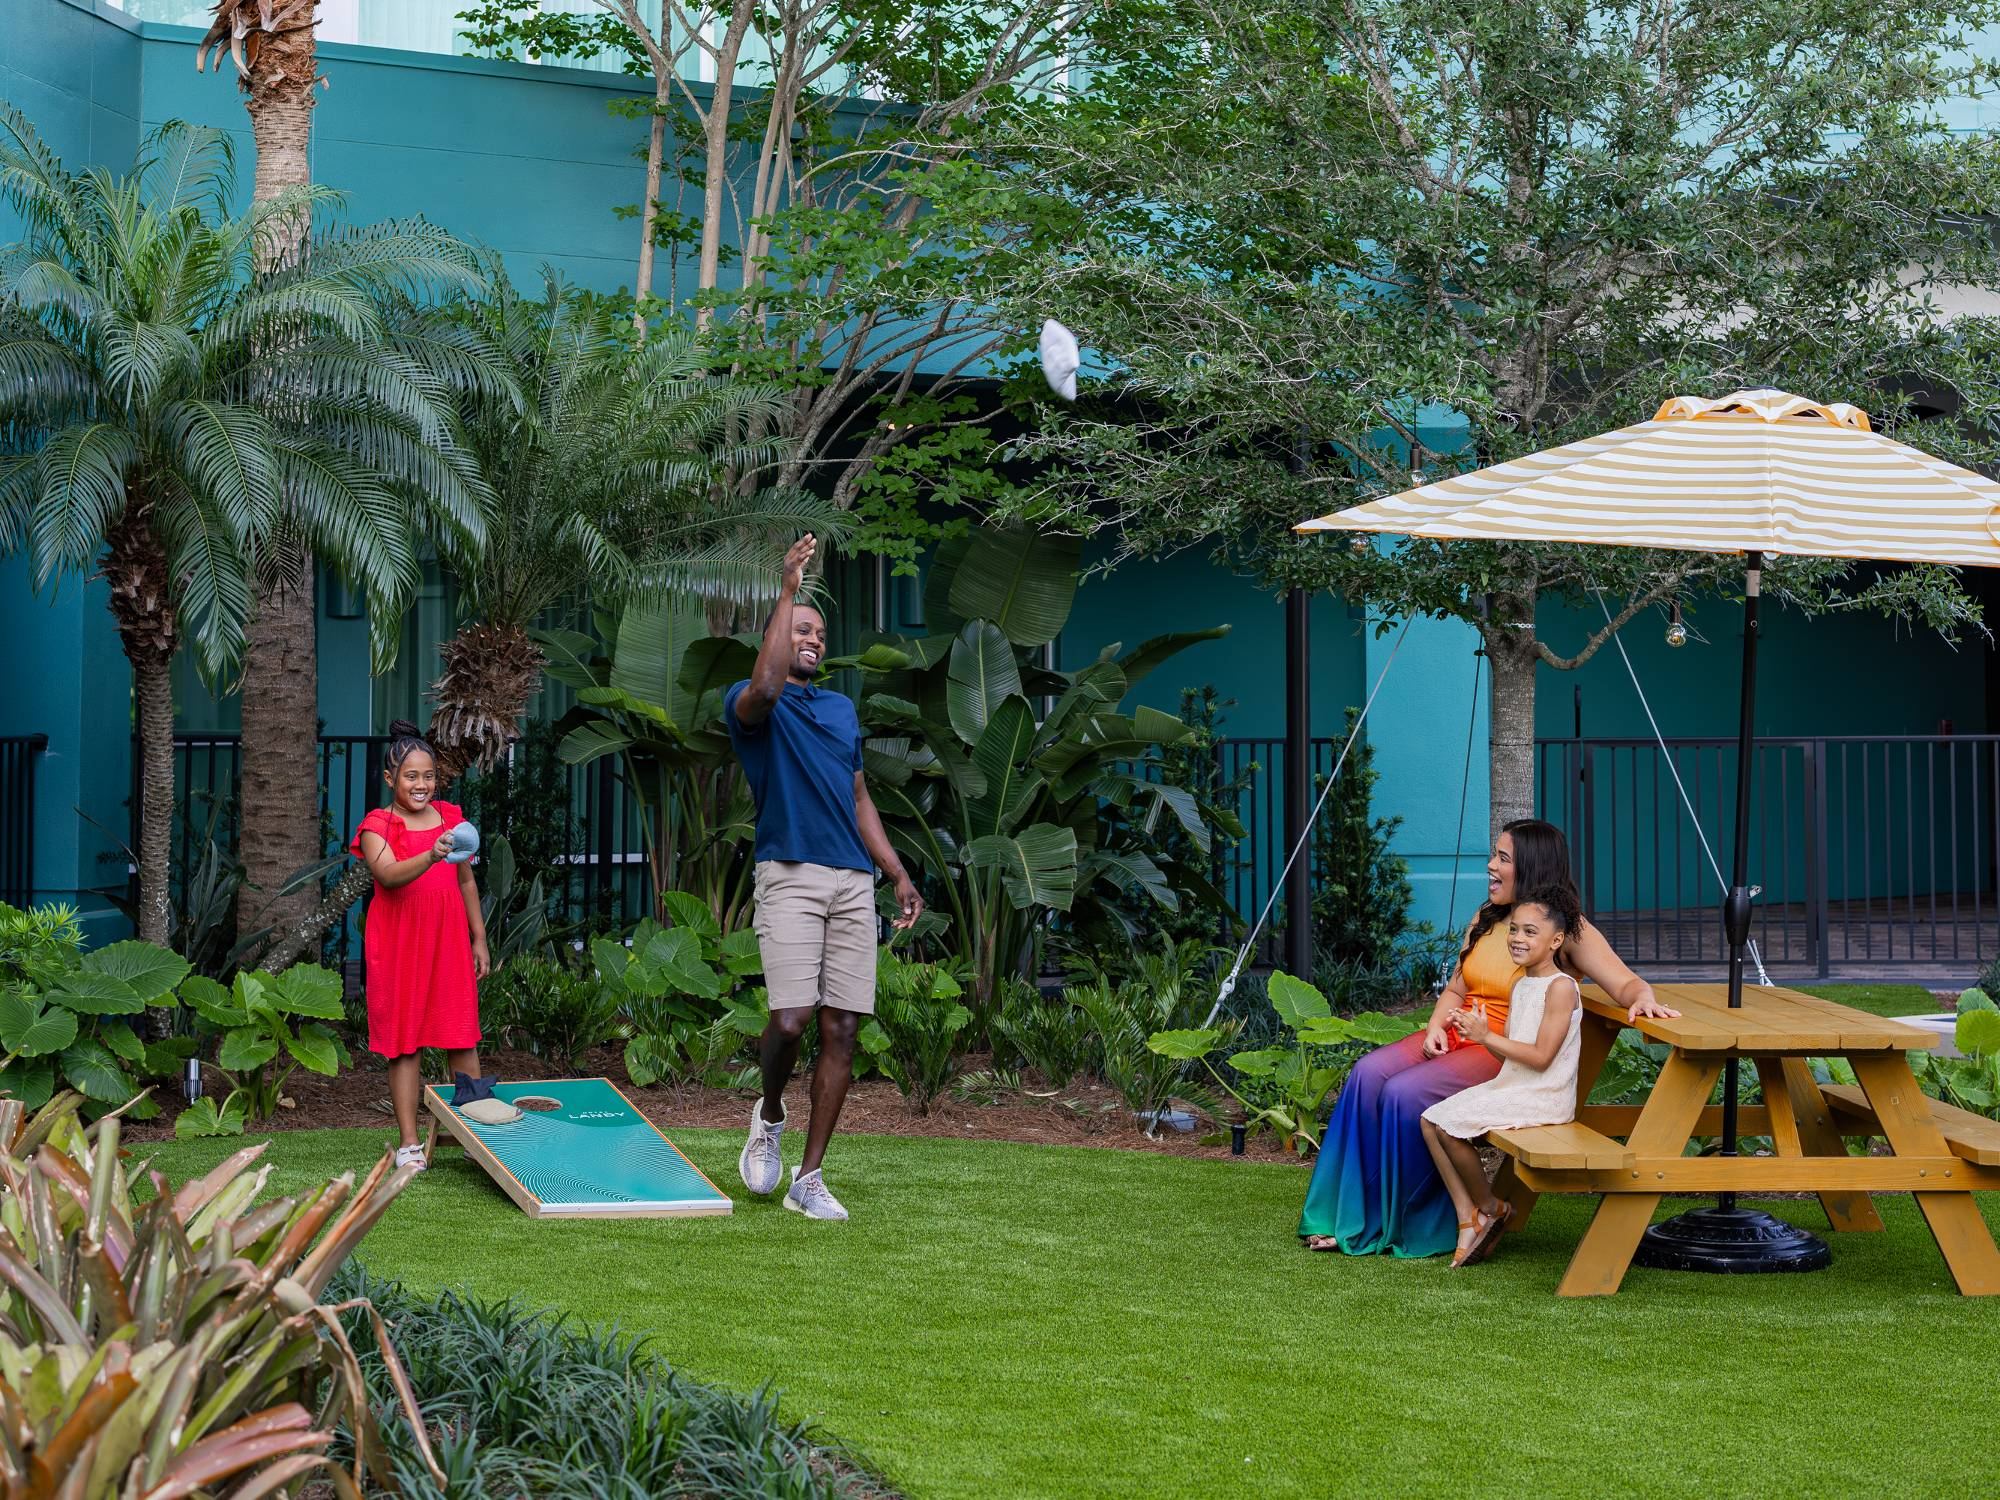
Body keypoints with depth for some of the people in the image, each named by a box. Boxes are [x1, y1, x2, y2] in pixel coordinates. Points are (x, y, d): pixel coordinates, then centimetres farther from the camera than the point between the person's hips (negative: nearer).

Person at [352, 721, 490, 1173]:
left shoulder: (451, 818, 9)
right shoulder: (377, 826, -5)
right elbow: (388, 874, -24)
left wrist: (479, 938, 14)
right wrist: (431, 856, -41)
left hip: (449, 941, 3)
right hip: (399, 944, -3)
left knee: (462, 1038, 4)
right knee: (404, 1041, 1)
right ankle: (409, 1143, 5)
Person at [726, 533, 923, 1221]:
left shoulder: (843, 709, 23)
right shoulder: (751, 704, 3)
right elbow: (764, 688, -23)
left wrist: (899, 874, 17)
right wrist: (788, 592, -20)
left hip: (854, 881, 6)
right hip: (790, 875, -5)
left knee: (841, 1028, 0)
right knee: (791, 1018, -19)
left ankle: (808, 1178, 5)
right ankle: (769, 1116, 13)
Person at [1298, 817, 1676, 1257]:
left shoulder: (1570, 932, -7)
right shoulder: (1485, 920, 14)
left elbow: (1626, 983, -17)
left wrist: (1642, 997, -40)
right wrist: (1436, 1026, -1)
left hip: (1512, 1058, -7)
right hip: (1456, 1038, 7)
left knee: (1405, 1093, -27)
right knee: (1368, 1074, -19)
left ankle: (1398, 1227, -11)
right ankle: (1347, 1217, -16)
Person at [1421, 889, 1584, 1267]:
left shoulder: (1561, 987, -14)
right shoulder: (1521, 986, 15)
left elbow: (1540, 1057, -20)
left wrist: (1487, 1037, -17)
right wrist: (1477, 1032, -4)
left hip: (1544, 1097, -10)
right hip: (1509, 1087, 10)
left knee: (1451, 1123, -20)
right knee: (1431, 1120, -1)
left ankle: (1490, 1208, 1)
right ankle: (1469, 1218, -3)